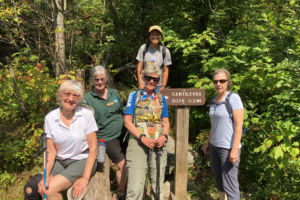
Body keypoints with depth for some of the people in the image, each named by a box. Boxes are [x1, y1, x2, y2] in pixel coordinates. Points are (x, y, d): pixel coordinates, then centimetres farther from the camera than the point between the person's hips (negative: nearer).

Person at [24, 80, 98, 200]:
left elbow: (93, 148, -9)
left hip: (82, 160, -2)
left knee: (50, 189, -23)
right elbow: (51, 151, -1)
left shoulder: (86, 114, -10)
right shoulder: (50, 118, -3)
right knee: (30, 189, -20)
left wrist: (85, 178, -17)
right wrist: (46, 175, -17)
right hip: (60, 162, 3)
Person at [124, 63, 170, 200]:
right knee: (135, 187, -11)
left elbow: (166, 121, 14)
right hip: (138, 142, -3)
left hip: (158, 144, 3)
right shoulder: (134, 95, 4)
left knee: (158, 186, 9)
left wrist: (164, 136, -7)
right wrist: (142, 138, -15)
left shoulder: (161, 98, 13)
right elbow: (127, 121, -3)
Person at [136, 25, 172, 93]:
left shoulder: (165, 51, -3)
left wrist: (163, 86, -6)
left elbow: (166, 71, -1)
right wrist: (140, 84, -4)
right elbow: (139, 68, 1)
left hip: (158, 85, 0)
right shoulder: (143, 48, -1)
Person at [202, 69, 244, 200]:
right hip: (215, 146, 7)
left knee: (229, 184, -3)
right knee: (219, 182, 14)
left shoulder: (233, 98, -12)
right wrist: (208, 143, 16)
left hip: (228, 148, -7)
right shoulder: (214, 99, 9)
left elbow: (239, 126, -16)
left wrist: (235, 150, -20)